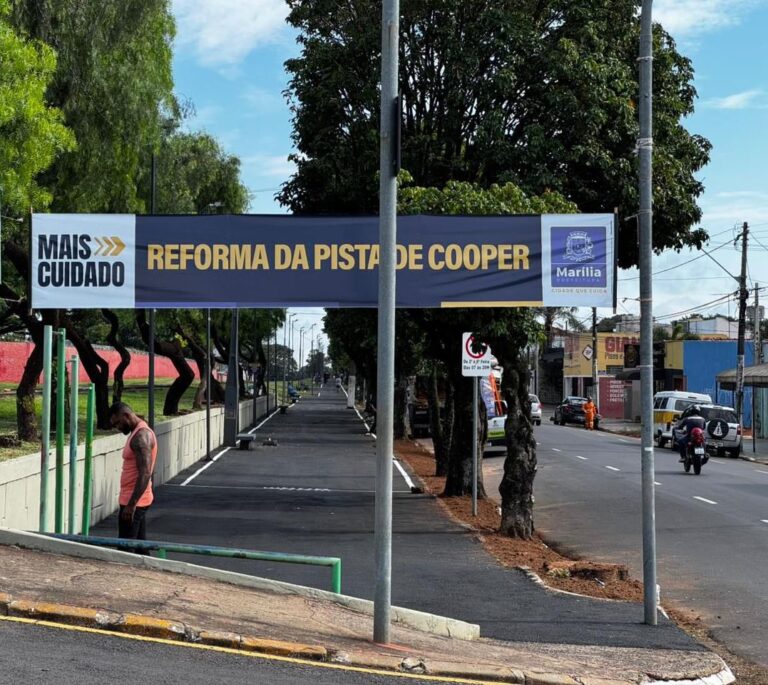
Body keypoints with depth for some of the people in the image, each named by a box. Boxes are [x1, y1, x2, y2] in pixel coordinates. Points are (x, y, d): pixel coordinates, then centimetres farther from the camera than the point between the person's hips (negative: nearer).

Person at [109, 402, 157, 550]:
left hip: (134, 501, -10)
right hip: (136, 500, 10)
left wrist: (131, 504, -26)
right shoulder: (136, 433, 14)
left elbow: (145, 474, -25)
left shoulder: (141, 436, -17)